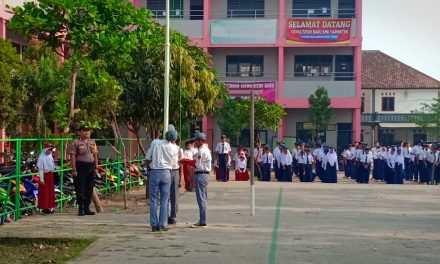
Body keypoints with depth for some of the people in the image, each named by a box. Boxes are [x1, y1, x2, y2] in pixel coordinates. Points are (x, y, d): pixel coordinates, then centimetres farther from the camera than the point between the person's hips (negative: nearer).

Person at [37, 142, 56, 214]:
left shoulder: (50, 157, 12)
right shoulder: (42, 157, -12)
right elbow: (40, 169, -15)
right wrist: (41, 179, -18)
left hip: (51, 175, 8)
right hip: (45, 175, -8)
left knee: (51, 191, 11)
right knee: (44, 192, -4)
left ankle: (50, 207, 19)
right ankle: (44, 208, 1)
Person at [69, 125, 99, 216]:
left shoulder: (92, 142, 15)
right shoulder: (76, 143, -4)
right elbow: (72, 156, -8)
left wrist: (96, 168, 10)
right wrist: (74, 169, -15)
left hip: (91, 167, 6)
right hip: (80, 167, -6)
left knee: (89, 189, 8)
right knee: (80, 189, -4)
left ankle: (87, 208, 16)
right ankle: (80, 209, 0)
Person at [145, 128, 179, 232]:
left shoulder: (155, 143, -5)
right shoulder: (174, 148, -2)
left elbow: (148, 159, -1)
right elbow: (174, 163, 6)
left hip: (154, 172, 0)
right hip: (166, 173, 1)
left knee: (153, 199, 5)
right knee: (164, 200, 7)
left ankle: (154, 225, 3)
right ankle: (162, 224, 4)